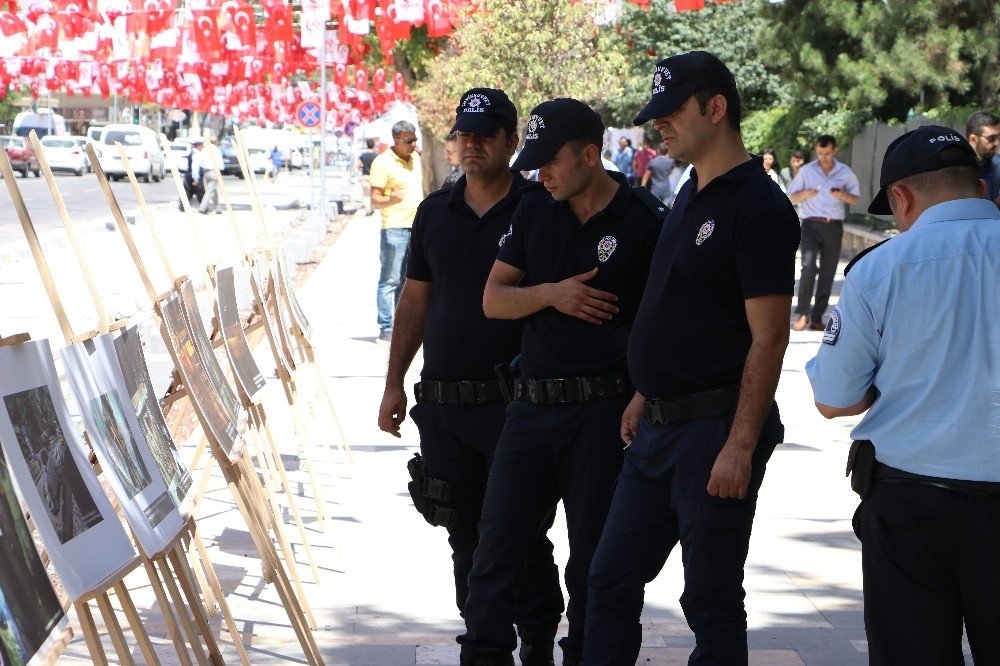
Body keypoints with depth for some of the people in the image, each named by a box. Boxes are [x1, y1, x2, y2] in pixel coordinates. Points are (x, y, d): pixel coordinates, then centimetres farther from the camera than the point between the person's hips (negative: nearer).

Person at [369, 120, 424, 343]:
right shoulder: (383, 162, -9)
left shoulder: (415, 158, 14)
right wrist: (391, 199, -33)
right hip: (394, 229, -8)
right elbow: (375, 200, -12)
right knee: (390, 280, -7)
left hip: (416, 227, 8)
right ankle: (386, 329, -6)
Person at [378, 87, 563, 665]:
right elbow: (415, 300, 14)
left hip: (514, 400, -5)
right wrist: (394, 383, 11)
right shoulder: (435, 211, 10)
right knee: (465, 531, 11)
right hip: (442, 400, 5)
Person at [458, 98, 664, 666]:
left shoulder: (647, 219, -7)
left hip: (603, 408, -5)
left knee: (594, 559, 5)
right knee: (497, 547, 8)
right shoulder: (536, 210, 8)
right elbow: (493, 299, 9)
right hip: (531, 404, 5)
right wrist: (551, 293, -10)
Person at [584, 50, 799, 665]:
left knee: (711, 602, 3)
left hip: (716, 430, -9)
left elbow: (768, 339, -18)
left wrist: (740, 447, -21)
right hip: (658, 428, 9)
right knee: (612, 582, 13)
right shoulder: (691, 196, 13)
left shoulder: (758, 206, -15)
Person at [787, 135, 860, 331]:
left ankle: (817, 317, 10)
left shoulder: (845, 173, 7)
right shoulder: (806, 171, 5)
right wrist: (804, 194, -14)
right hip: (811, 225, -2)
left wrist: (843, 195, -10)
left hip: (833, 227, 2)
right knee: (808, 265, -20)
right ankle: (802, 314, -15)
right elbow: (791, 197, 9)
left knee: (828, 273, 3)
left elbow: (855, 199, 12)